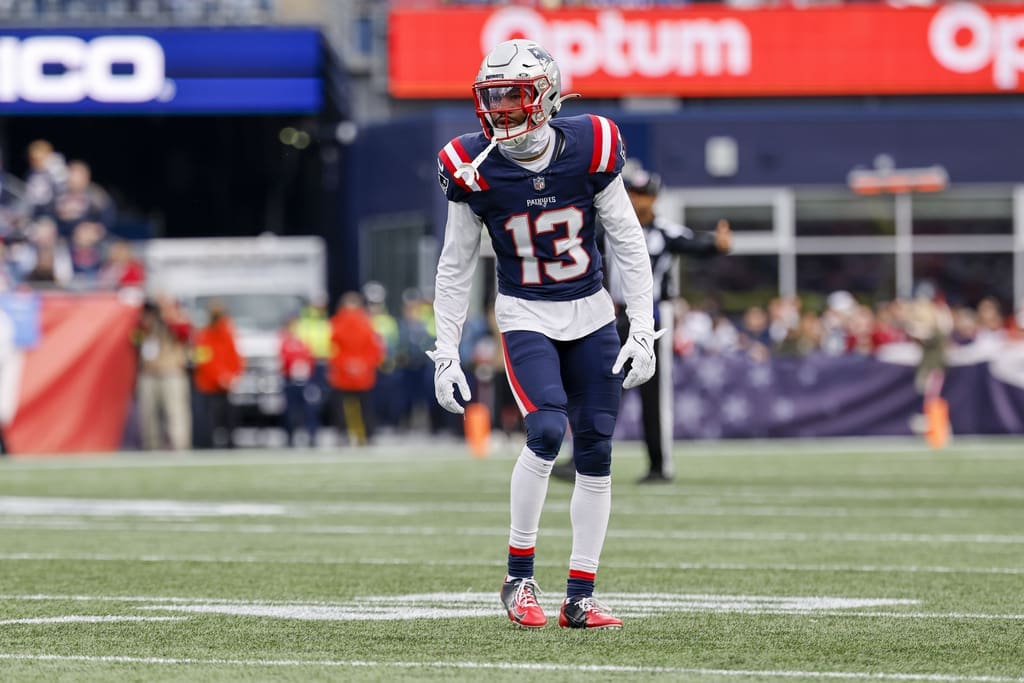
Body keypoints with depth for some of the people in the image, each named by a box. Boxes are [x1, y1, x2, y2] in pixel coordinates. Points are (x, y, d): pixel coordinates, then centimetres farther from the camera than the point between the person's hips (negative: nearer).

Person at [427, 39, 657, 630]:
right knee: (546, 431, -22)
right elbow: (456, 267, -2)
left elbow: (629, 247, -3)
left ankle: (581, 598, 7)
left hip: (591, 314, 2)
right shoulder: (474, 169, -12)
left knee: (596, 452, 0)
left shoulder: (589, 149, -11)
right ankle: (519, 579, -7)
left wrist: (642, 331, -6)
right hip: (525, 316, -2)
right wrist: (446, 352, -3)